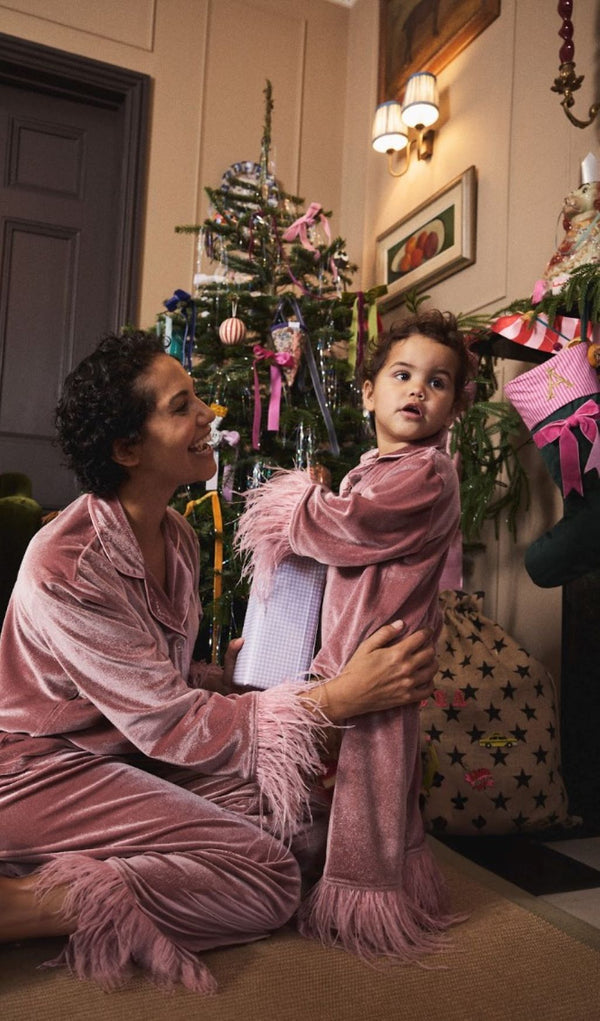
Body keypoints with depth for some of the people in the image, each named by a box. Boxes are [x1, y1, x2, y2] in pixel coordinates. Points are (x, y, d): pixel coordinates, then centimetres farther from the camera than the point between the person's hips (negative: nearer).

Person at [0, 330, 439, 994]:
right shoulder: (67, 565, -26)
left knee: (303, 827, -4)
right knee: (266, 876, -15)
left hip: (129, 754, 9)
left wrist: (232, 674, -10)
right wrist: (336, 698, -29)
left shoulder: (176, 536, 1)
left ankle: (71, 875, -1)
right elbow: (170, 722, -25)